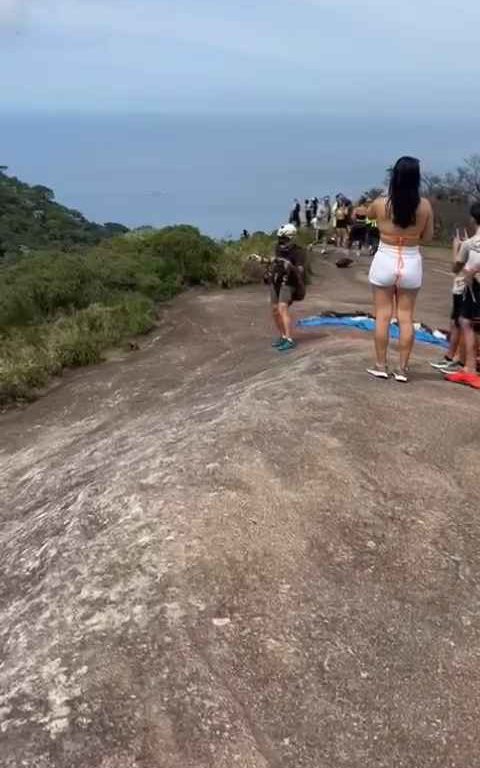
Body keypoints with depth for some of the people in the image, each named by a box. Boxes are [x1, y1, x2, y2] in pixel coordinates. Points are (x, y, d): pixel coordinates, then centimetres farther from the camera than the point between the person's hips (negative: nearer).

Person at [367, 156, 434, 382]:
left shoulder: (380, 204, -10)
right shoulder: (425, 206, -8)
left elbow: (368, 214, 14)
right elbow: (428, 237, 3)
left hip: (384, 262, -1)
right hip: (411, 264, 1)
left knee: (383, 316, 8)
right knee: (406, 317, 8)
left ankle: (381, 366, 15)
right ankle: (403, 369, 12)